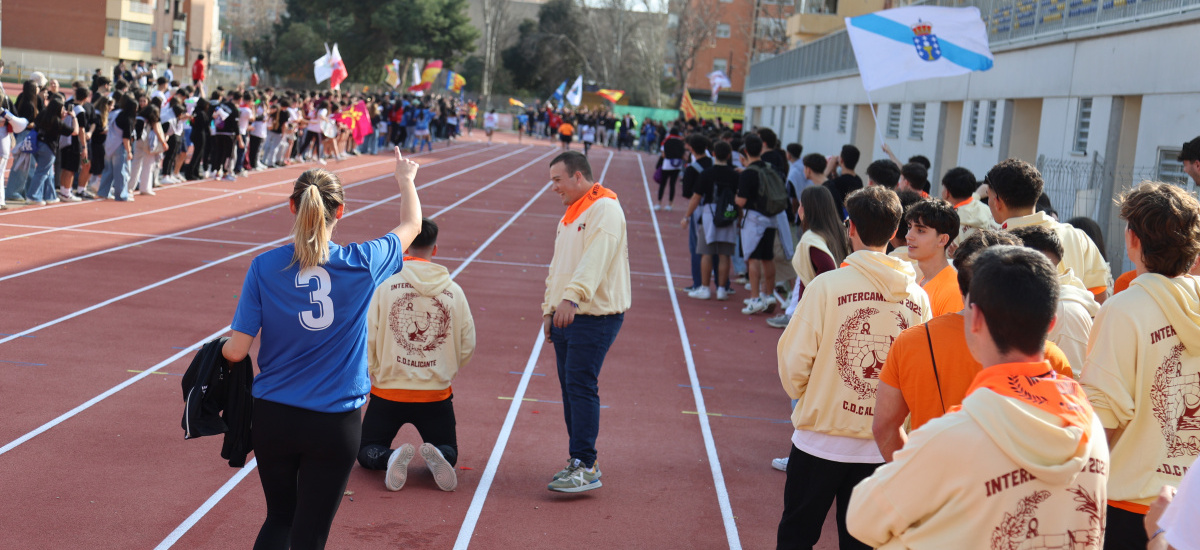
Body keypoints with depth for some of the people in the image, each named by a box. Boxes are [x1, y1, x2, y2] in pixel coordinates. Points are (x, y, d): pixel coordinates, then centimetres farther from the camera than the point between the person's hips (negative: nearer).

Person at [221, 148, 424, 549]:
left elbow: (237, 350, -7)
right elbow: (411, 225, 12)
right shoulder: (362, 264, -9)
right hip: (335, 425, -1)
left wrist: (219, 349, 17)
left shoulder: (265, 267, -8)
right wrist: (406, 180, 31)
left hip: (273, 416, 2)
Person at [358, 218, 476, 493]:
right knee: (448, 451, 22)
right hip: (437, 395, 1)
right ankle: (436, 456, -15)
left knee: (367, 451, 19)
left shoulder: (385, 283, -8)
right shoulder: (453, 290, -1)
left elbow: (366, 339, -8)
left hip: (389, 392, -1)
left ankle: (390, 458, -16)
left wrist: (370, 374, 10)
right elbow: (467, 347, 4)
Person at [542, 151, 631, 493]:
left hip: (594, 317, -9)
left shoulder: (604, 209, -12)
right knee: (570, 388, 10)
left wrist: (573, 296, -39)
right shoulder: (569, 215, 20)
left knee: (581, 387, -12)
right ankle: (580, 462, 17)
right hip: (565, 314, 9)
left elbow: (595, 258, -27)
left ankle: (585, 467, -10)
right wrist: (549, 308, 17)